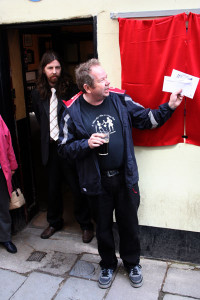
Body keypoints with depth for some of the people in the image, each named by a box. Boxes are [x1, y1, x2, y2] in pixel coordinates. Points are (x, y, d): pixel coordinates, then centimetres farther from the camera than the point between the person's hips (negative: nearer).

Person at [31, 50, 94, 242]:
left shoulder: (70, 90, -8)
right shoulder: (37, 94, 6)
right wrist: (48, 137, 11)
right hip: (50, 148, 4)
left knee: (78, 187, 5)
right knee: (53, 188, 17)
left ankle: (85, 225, 24)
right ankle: (54, 222, 37)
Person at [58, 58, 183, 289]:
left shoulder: (120, 100, -3)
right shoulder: (73, 112, -10)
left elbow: (147, 119, 7)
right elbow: (64, 148, -5)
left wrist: (169, 107, -3)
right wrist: (86, 144, -21)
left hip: (125, 177, 2)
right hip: (98, 182, -1)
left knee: (129, 224, 17)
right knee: (103, 227, 17)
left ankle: (132, 263, 42)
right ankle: (108, 265, 43)